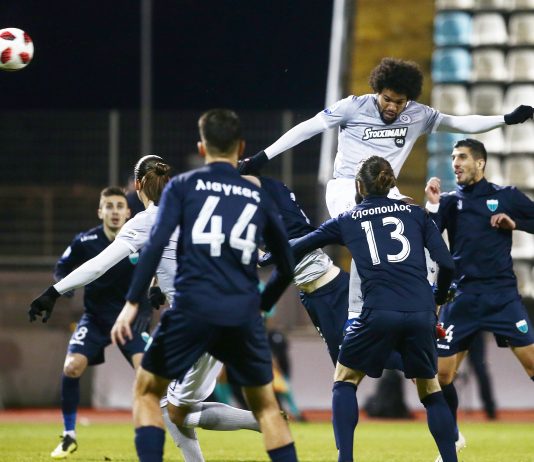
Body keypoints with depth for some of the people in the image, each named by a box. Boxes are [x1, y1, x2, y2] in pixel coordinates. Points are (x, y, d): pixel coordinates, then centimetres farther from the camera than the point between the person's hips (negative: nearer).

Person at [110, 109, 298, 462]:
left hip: (192, 310, -2)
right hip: (244, 315, 2)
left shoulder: (183, 186, 8)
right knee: (265, 405, 18)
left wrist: (132, 303, -5)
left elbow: (156, 244, -5)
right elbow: (286, 266, 21)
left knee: (147, 391, 13)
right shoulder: (259, 197, 16)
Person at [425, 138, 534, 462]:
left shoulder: (506, 196, 5)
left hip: (502, 296, -2)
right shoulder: (450, 201, 8)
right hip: (462, 298, 2)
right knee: (441, 374, 0)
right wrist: (433, 205, -11)